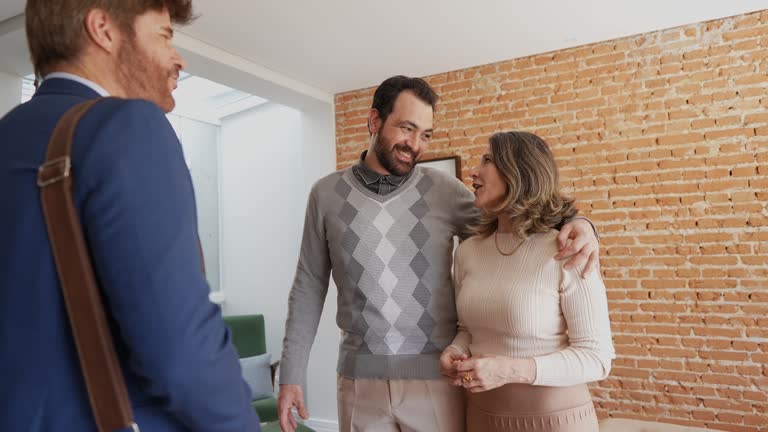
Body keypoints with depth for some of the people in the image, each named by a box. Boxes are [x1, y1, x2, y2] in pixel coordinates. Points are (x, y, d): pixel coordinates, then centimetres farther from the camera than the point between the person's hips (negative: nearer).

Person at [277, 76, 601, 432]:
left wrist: (576, 223, -19)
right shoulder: (327, 194, 1)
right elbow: (309, 287, 5)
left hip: (437, 376, 0)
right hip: (360, 378, 1)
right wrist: (291, 373, 3)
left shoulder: (443, 189, -2)